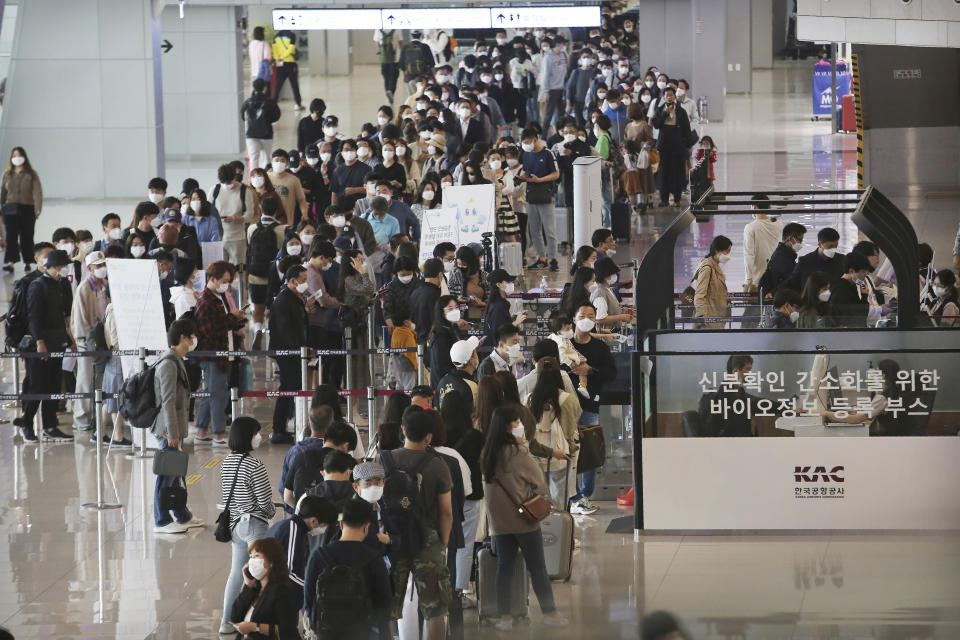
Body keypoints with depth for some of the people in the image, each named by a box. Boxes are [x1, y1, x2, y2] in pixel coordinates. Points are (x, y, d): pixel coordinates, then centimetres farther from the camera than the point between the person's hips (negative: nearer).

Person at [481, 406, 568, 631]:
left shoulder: (488, 453, 2)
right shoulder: (516, 452, -16)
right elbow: (536, 479, -8)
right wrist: (539, 496, 10)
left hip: (499, 520, 6)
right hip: (523, 519, -6)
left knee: (505, 567, 9)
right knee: (537, 567, 4)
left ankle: (505, 617, 7)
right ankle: (549, 612, 9)